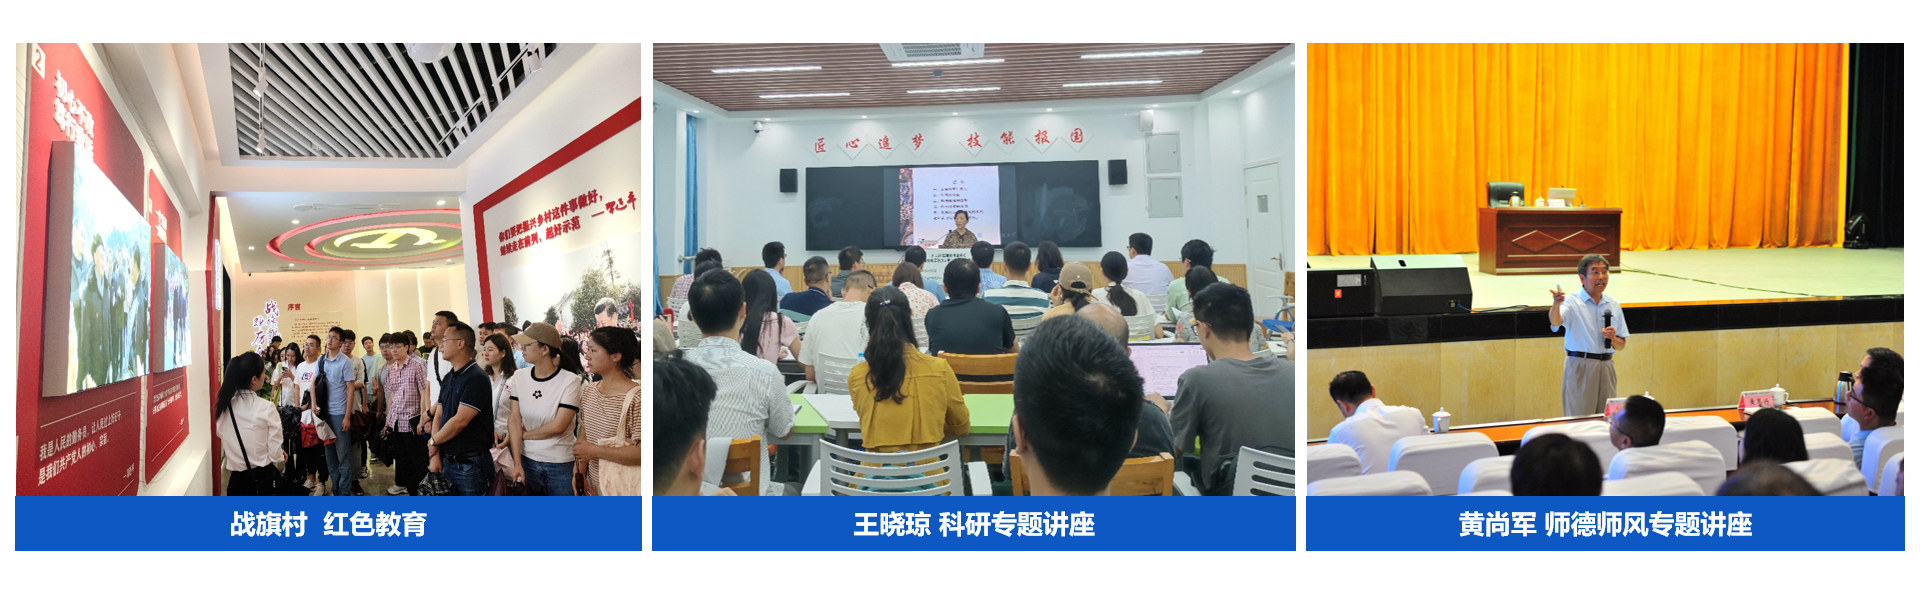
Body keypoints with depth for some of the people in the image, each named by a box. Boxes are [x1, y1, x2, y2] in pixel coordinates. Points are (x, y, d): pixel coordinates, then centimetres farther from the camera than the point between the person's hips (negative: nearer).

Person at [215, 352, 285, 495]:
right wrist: (281, 455, 10)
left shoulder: (224, 405, 0)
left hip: (237, 479, 4)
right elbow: (275, 453, -12)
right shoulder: (265, 407, -16)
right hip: (263, 478, -4)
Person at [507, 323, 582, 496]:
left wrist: (524, 434, -4)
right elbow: (514, 420, -2)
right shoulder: (519, 377, 1)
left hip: (561, 464, -4)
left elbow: (558, 426, -15)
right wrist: (517, 464, -8)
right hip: (527, 460, 4)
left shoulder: (570, 380, -13)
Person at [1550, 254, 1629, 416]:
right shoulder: (1573, 302, -3)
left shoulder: (1613, 305, 13)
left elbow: (1621, 346, 17)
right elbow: (1555, 322, -26)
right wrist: (1556, 305, -47)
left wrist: (1613, 339, -6)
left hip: (1606, 366, 5)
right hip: (1580, 365, -5)